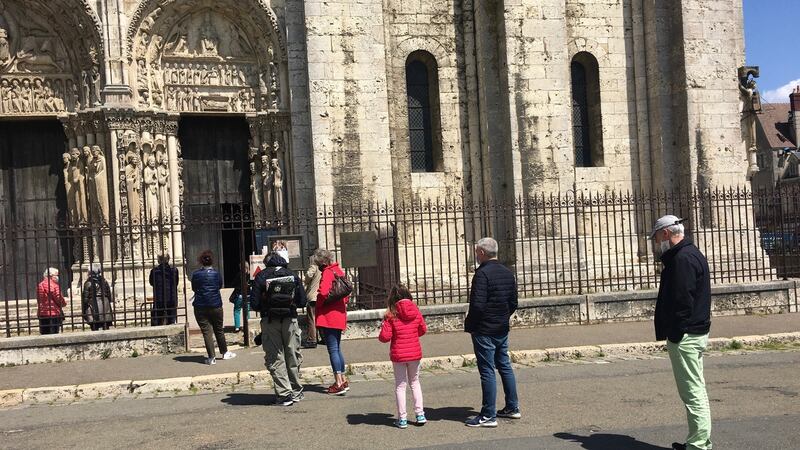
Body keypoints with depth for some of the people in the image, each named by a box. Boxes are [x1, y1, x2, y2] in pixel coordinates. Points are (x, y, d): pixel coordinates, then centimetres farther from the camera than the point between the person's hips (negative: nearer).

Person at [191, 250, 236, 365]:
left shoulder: (196, 274, -7)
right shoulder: (216, 274, -3)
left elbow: (193, 288, 6)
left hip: (200, 307, -1)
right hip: (216, 306, 1)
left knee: (206, 331, 1)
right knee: (219, 330, 16)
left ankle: (211, 358, -2)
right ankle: (225, 353, 29)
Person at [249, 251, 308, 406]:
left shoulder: (261, 276, -3)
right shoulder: (293, 276, 3)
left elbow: (254, 304, -6)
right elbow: (302, 301, 2)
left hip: (270, 322, -2)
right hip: (290, 321, 2)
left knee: (275, 359, 4)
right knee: (293, 357, 14)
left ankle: (284, 394, -1)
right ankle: (296, 391, 23)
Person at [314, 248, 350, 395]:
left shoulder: (327, 272, -14)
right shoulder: (338, 271, 13)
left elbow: (323, 293, -26)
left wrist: (317, 305, -10)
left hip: (328, 316, -9)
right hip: (339, 315, 9)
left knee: (333, 350, -5)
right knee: (337, 349, 17)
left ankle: (339, 384, -5)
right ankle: (343, 380, 22)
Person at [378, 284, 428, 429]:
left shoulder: (391, 315, -14)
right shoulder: (416, 312, -3)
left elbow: (385, 337, -14)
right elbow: (423, 330, 10)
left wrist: (383, 327, 6)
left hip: (398, 354, -3)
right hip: (415, 353, 3)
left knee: (400, 385, 8)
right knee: (415, 382, 19)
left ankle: (402, 419, 10)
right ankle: (420, 414, 16)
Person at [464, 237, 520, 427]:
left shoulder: (482, 273, -17)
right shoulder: (507, 273, 9)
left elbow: (477, 305, -22)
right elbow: (513, 303, 13)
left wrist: (468, 325, -8)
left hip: (484, 331, -8)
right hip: (502, 330, 8)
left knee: (487, 371, -4)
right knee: (505, 366, 17)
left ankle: (488, 415, -1)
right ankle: (512, 408, 24)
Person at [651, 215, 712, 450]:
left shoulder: (683, 259, -17)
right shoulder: (691, 254, 17)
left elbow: (683, 301, -22)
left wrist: (674, 334, -19)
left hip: (684, 336, -11)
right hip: (696, 333, 11)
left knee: (692, 391, -7)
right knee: (695, 390, 16)